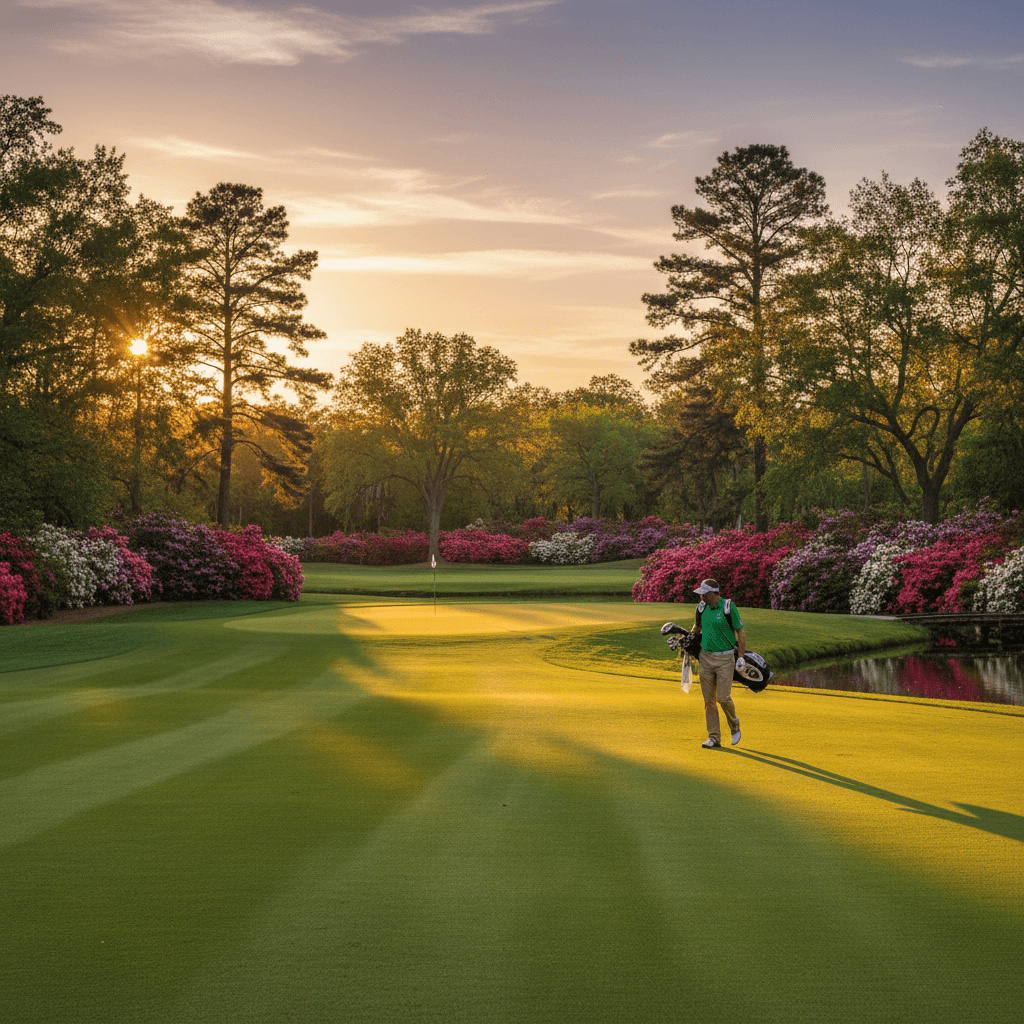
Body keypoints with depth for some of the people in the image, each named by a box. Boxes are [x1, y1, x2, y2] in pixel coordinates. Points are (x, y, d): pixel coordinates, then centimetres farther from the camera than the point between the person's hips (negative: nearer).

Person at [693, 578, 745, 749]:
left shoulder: (728, 607, -10)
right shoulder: (702, 608, 5)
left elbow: (740, 632, -5)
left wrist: (741, 657, -9)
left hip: (725, 659, -5)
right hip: (705, 658, 5)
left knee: (723, 697, -9)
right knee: (709, 699, 4)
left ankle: (734, 724, 20)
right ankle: (714, 738, 10)